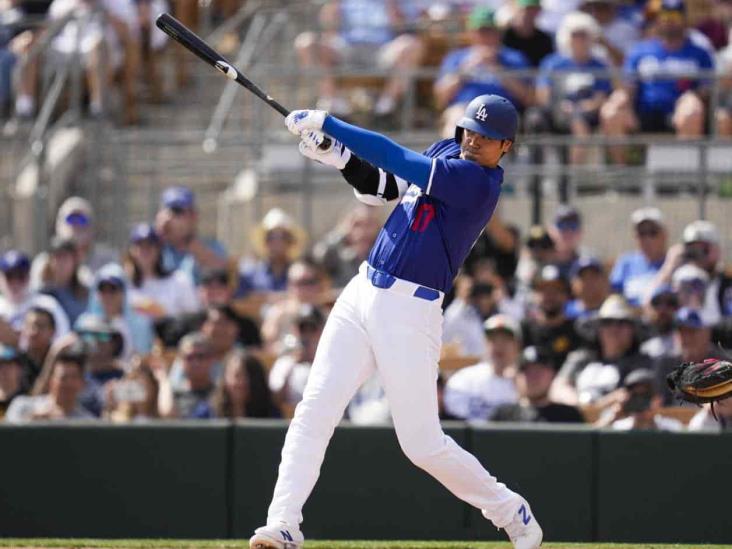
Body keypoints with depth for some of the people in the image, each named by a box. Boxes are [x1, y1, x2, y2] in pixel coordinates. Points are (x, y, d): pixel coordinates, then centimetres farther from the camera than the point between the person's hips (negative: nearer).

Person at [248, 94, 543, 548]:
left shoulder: (481, 181, -16)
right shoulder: (444, 152, 11)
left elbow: (398, 159, -20)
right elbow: (382, 185, 20)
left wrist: (326, 123, -16)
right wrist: (339, 157, 0)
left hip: (410, 311, -7)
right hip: (363, 294, 7)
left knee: (424, 444, -3)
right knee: (314, 411, -6)